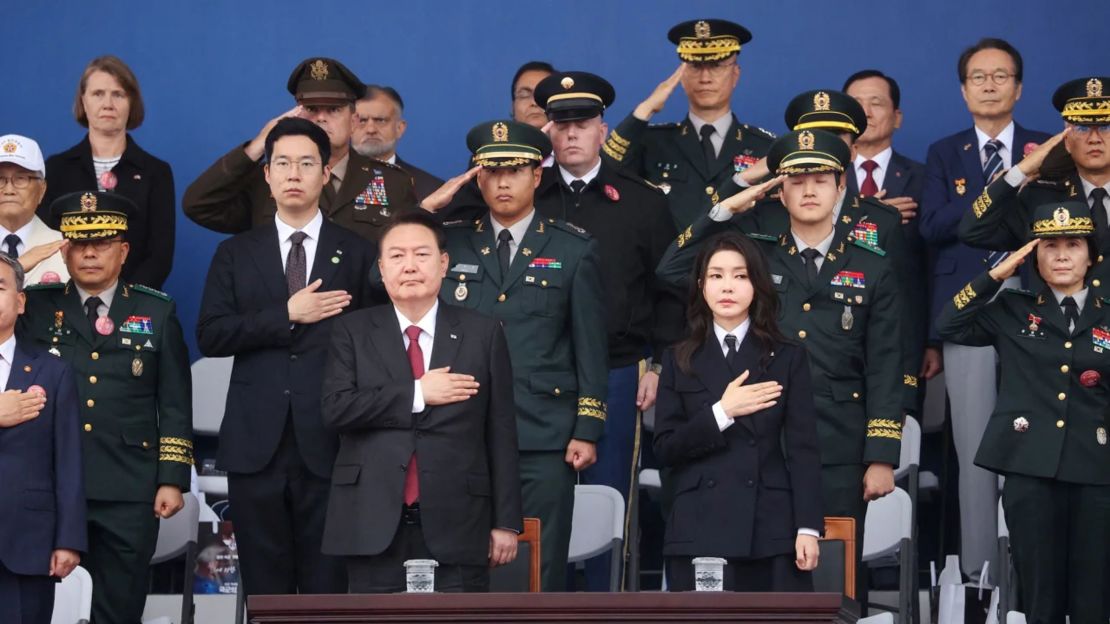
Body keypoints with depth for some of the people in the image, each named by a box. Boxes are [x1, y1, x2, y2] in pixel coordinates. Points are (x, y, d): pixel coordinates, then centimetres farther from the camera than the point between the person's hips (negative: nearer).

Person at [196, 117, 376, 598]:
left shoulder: (357, 254, 7)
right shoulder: (236, 254, 10)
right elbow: (210, 336, -1)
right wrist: (287, 315, -10)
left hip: (329, 445, -1)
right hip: (256, 444, 1)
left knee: (329, 586, 0)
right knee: (265, 589, 6)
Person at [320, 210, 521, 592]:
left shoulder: (482, 334, 8)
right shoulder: (353, 332, 8)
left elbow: (501, 433, 6)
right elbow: (334, 409, -6)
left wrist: (506, 522, 3)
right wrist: (416, 394, -10)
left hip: (455, 529, 0)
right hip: (375, 527, 0)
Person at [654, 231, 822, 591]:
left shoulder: (788, 358, 10)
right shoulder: (679, 360, 12)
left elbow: (802, 448, 3)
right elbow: (665, 449, 4)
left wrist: (808, 527, -7)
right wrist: (721, 412, -9)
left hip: (770, 532, 0)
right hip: (699, 531, 1)